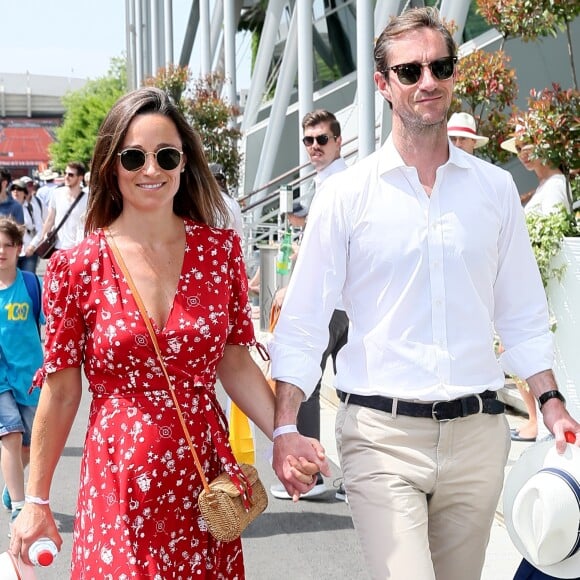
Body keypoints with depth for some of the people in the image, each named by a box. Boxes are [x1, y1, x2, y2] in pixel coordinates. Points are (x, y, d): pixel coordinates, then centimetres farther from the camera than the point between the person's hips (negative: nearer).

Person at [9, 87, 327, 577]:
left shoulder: (221, 250, 1)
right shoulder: (75, 268, -5)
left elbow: (235, 363, 7)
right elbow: (61, 392, 0)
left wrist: (284, 437, -6)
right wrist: (36, 502, 3)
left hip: (204, 471, 2)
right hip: (119, 482, -2)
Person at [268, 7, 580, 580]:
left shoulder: (495, 188, 8)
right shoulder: (346, 193, -1)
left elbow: (521, 314, 14)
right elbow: (302, 323, -1)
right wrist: (284, 427, -11)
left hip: (476, 432, 3)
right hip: (381, 432, -3)